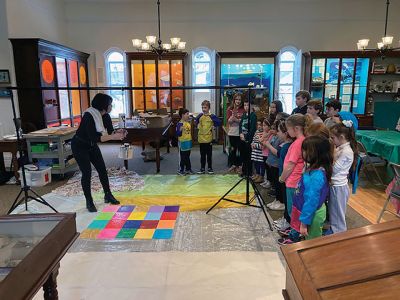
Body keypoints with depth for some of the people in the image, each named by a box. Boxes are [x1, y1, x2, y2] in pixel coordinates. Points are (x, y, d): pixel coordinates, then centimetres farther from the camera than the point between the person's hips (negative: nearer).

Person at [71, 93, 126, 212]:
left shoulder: (105, 116, -9)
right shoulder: (88, 116, -31)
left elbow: (110, 132, -5)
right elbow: (94, 138, -37)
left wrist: (118, 133, -26)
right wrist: (113, 137, -41)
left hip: (92, 146, 7)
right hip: (79, 146, -7)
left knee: (102, 169, 5)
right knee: (87, 172, -9)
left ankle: (108, 196, 20)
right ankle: (89, 202, 4)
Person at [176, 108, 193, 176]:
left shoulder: (188, 122, 6)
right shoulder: (179, 124, -16)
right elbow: (178, 134, -18)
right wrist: (180, 130, -34)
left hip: (188, 142, 7)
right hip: (182, 143, -6)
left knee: (187, 157, 17)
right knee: (182, 158, 4)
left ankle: (188, 169, 29)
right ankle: (181, 170, 16)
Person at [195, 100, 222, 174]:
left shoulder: (212, 116, -8)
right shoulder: (200, 116, 3)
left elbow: (219, 122, -5)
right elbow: (196, 121, 22)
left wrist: (213, 126, -4)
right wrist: (198, 126, 10)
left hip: (209, 138, -3)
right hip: (201, 138, 3)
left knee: (209, 154, 7)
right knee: (202, 154, 11)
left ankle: (210, 168, 18)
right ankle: (202, 168, 19)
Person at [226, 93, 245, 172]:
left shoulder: (243, 110, -2)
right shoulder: (230, 109, 3)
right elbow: (229, 121, -3)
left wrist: (236, 119, -19)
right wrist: (233, 115, -20)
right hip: (232, 132, 2)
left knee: (240, 149, 4)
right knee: (233, 149, 10)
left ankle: (238, 166, 16)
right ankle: (232, 165, 20)